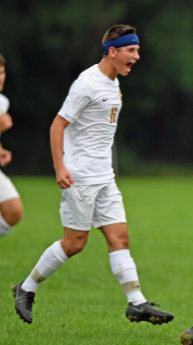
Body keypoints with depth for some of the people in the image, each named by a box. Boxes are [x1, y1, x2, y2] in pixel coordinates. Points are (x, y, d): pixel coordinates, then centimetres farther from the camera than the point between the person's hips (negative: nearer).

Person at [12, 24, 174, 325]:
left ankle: (137, 304, -5)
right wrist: (60, 167, -22)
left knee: (119, 236, 0)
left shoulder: (113, 83, 13)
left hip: (103, 177, 8)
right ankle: (27, 289, 11)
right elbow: (58, 124, -15)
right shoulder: (88, 83, -15)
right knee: (75, 242, -4)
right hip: (79, 176, -8)